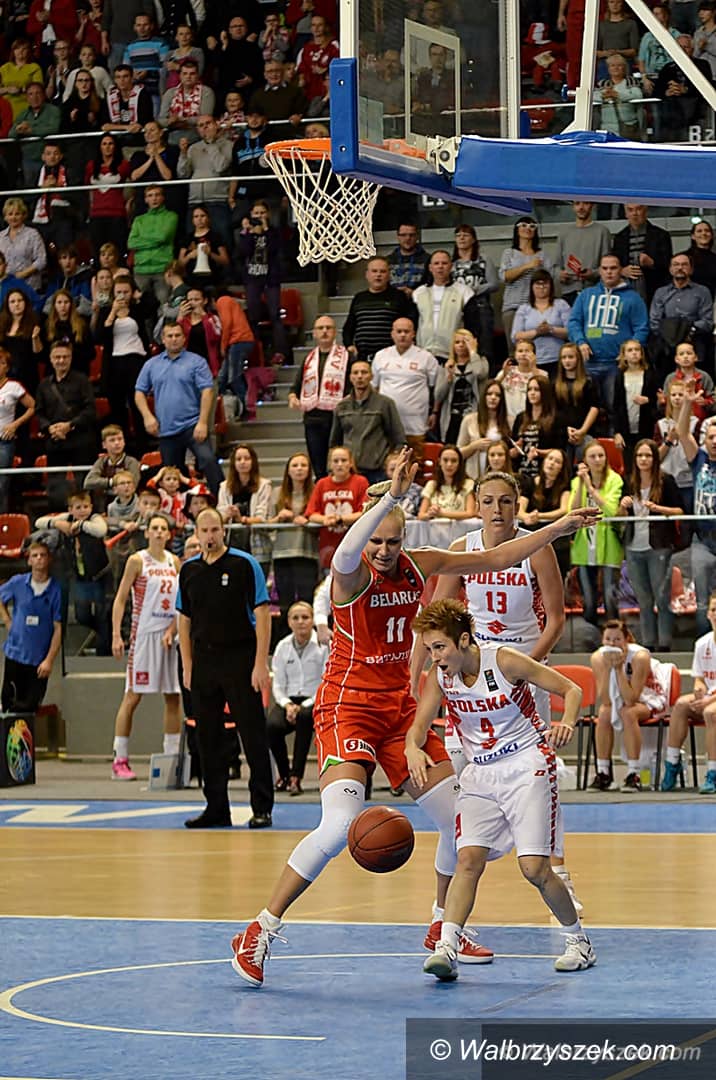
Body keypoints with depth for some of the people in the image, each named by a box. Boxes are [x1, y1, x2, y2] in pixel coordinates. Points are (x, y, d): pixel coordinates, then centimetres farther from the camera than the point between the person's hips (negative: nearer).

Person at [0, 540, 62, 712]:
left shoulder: (56, 590, -9)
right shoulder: (18, 582, 0)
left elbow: (58, 628, -8)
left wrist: (49, 660, -13)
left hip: (40, 660, -2)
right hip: (15, 653, 2)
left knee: (30, 705, 0)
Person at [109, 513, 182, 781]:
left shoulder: (174, 562, 11)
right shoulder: (137, 561, -3)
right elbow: (120, 599, -5)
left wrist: (173, 629, -4)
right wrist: (116, 635, -14)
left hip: (170, 633, 5)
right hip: (144, 634, -5)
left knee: (173, 697, 6)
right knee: (132, 696, -6)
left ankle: (172, 756, 12)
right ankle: (120, 760, -4)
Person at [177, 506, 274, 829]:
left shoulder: (245, 564, -4)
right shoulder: (189, 570, 9)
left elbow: (262, 614, -7)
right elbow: (184, 619, 15)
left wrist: (260, 663, -13)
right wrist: (188, 666, 8)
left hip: (240, 660, -4)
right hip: (204, 661, 4)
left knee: (253, 735, -4)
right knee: (209, 738, 6)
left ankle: (262, 808, -1)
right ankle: (216, 808, 13)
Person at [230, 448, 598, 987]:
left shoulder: (421, 566, 2)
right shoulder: (352, 574, -16)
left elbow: (496, 558, 13)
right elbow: (346, 554, -43)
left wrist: (558, 529, 12)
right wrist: (391, 496, -52)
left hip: (401, 708, 7)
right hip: (348, 707, -7)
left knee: (461, 822, 7)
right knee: (340, 827, -24)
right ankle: (260, 932, -17)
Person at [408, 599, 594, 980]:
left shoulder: (504, 662, -16)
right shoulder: (440, 676, -3)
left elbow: (571, 689, -9)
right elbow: (419, 726, 2)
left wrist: (566, 724, -30)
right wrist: (413, 748, -23)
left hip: (527, 766, -4)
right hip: (480, 774, 4)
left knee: (534, 867, -10)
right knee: (468, 859, -15)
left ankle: (578, 942, 10)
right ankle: (446, 947, -22)